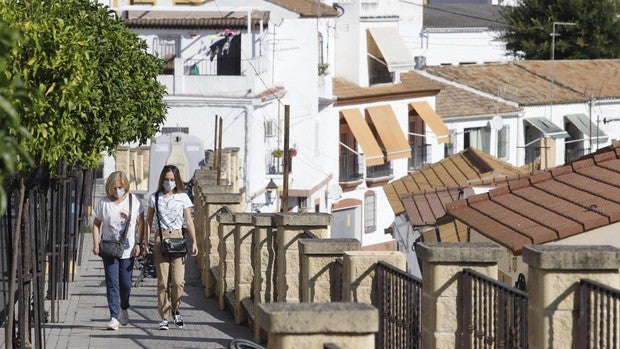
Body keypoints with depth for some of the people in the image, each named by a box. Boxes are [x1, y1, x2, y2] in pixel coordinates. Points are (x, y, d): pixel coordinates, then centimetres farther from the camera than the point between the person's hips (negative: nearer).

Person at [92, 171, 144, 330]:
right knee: (112, 283, -8)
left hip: (128, 250, 1)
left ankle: (124, 308, 34)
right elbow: (96, 224, 7)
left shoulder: (134, 201, 1)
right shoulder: (104, 203, 0)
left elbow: (141, 223, 5)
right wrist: (96, 244, -5)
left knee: (126, 283, 6)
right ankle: (114, 317, -10)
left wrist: (139, 244, -3)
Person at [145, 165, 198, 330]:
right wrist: (146, 242, 7)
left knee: (178, 281, -9)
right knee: (163, 281, -3)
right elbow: (148, 221, 14)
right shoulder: (154, 198, 7)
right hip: (160, 239, 0)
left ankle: (175, 310, 16)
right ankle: (164, 318, 4)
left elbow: (189, 221, 7)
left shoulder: (183, 197, 6)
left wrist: (194, 242, 1)